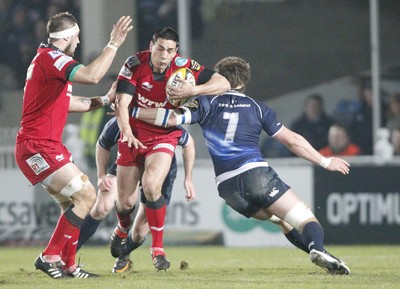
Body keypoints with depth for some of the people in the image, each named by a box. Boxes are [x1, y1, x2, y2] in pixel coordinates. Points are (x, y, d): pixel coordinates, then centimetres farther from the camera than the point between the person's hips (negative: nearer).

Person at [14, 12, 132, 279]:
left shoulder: (49, 59, 20)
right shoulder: (50, 57, -14)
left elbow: (68, 102, 29)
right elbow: (92, 75, -30)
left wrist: (104, 100, 29)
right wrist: (114, 44, -23)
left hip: (47, 145, 11)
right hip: (37, 147, -11)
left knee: (72, 203, 14)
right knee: (85, 196, -14)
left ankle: (67, 265, 16)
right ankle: (50, 257, -11)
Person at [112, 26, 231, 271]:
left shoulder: (184, 66, -14)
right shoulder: (135, 64, -14)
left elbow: (224, 84, -13)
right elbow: (122, 103, -19)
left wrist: (193, 90, -28)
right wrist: (126, 131, -37)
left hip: (164, 137, -1)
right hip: (134, 137, 1)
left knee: (151, 185, -28)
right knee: (126, 202, 3)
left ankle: (158, 248, -13)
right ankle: (122, 231, 41)